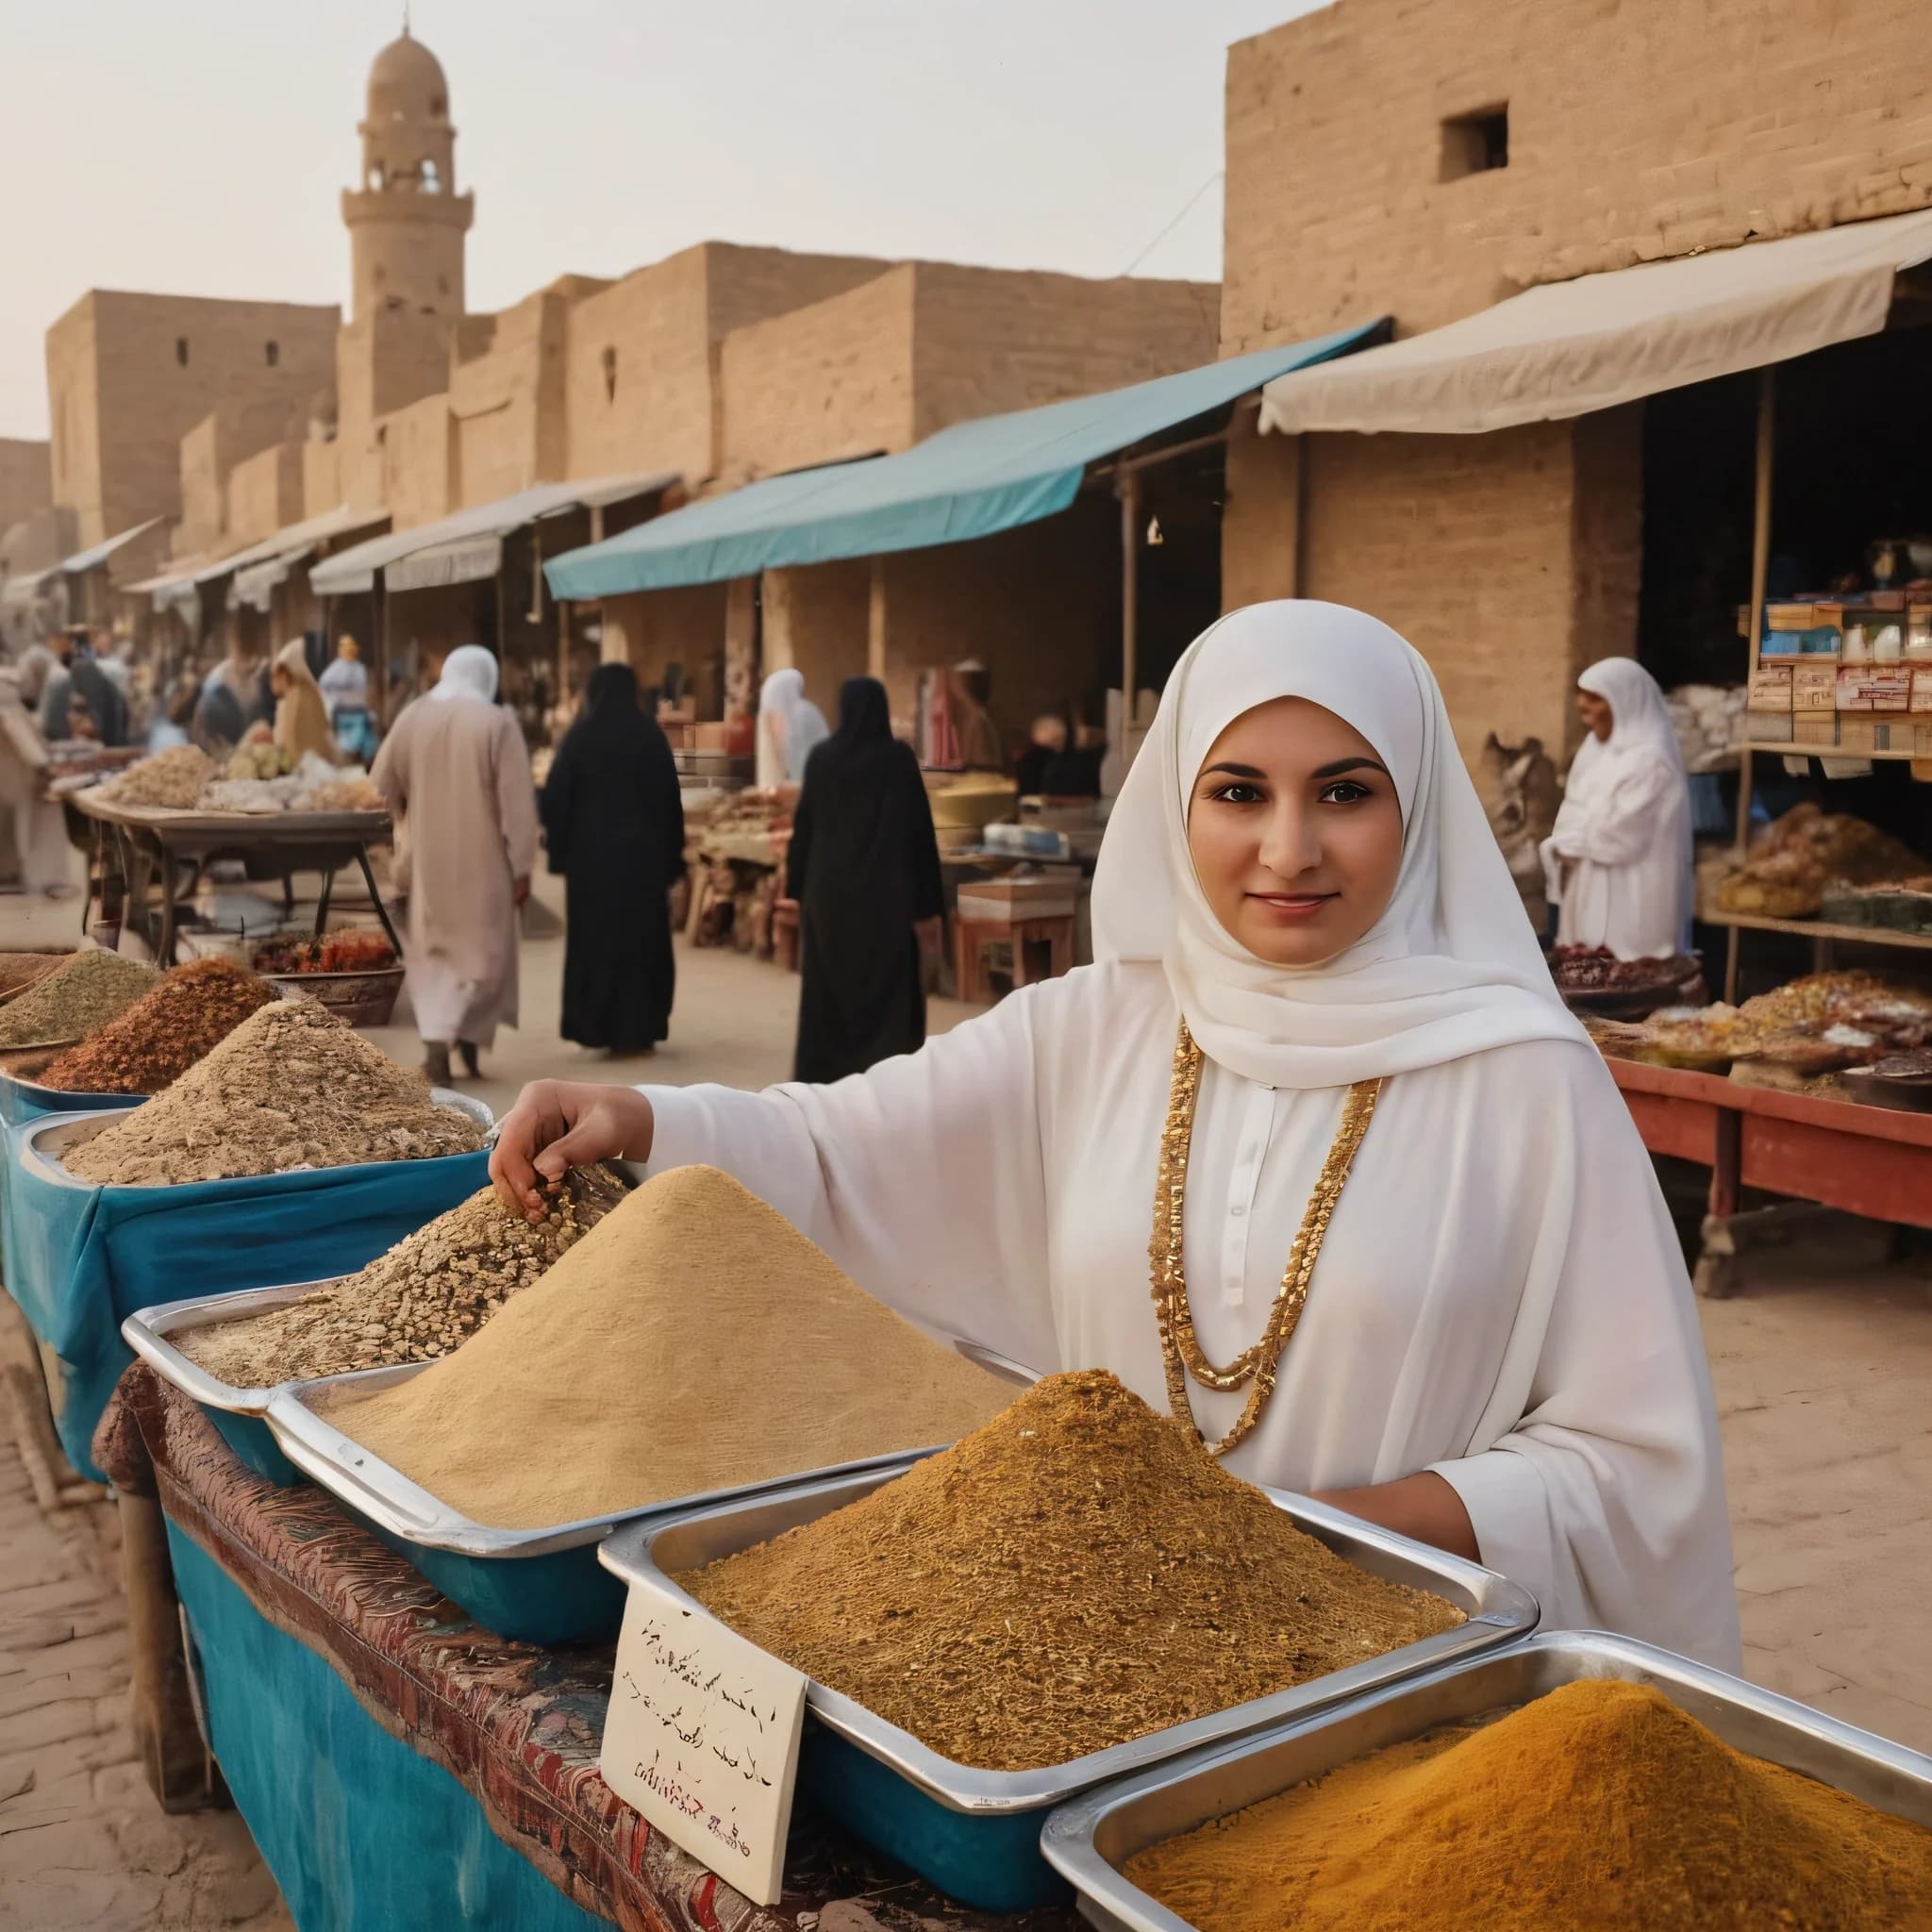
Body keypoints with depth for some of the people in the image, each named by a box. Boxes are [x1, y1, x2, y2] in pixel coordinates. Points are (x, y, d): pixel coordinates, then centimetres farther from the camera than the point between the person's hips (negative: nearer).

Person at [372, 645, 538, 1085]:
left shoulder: (413, 718, 0)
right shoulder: (497, 723, -10)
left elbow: (381, 786, 7)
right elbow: (517, 802, -12)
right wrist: (522, 866, -7)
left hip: (430, 859, 3)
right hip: (481, 860, -3)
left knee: (434, 952, 13)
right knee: (481, 950, 10)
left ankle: (436, 1038, 3)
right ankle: (464, 1036, -1)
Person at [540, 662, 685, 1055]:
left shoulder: (580, 736, -2)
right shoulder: (651, 735, 0)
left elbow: (557, 798, -3)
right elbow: (671, 800, 1)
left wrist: (558, 852, 3)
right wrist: (672, 858, 6)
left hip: (591, 853, -1)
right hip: (643, 852, 1)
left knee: (594, 940, 7)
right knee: (643, 939, 8)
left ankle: (597, 1029, 7)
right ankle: (639, 1030, 8)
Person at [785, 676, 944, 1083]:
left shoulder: (822, 757, 1)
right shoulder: (899, 757, -6)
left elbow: (803, 826, 4)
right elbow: (919, 829, -7)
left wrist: (798, 889, 12)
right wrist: (928, 903, -4)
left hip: (829, 889, 3)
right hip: (886, 891, -2)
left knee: (828, 987, 11)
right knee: (888, 988, 1)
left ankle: (822, 1074, 14)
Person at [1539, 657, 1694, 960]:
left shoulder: (1649, 761, -16)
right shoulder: (1596, 749, 12)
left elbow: (1617, 838, -18)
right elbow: (1573, 818, 15)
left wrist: (1567, 844, -3)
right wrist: (1564, 846, -5)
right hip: (1594, 897, 8)